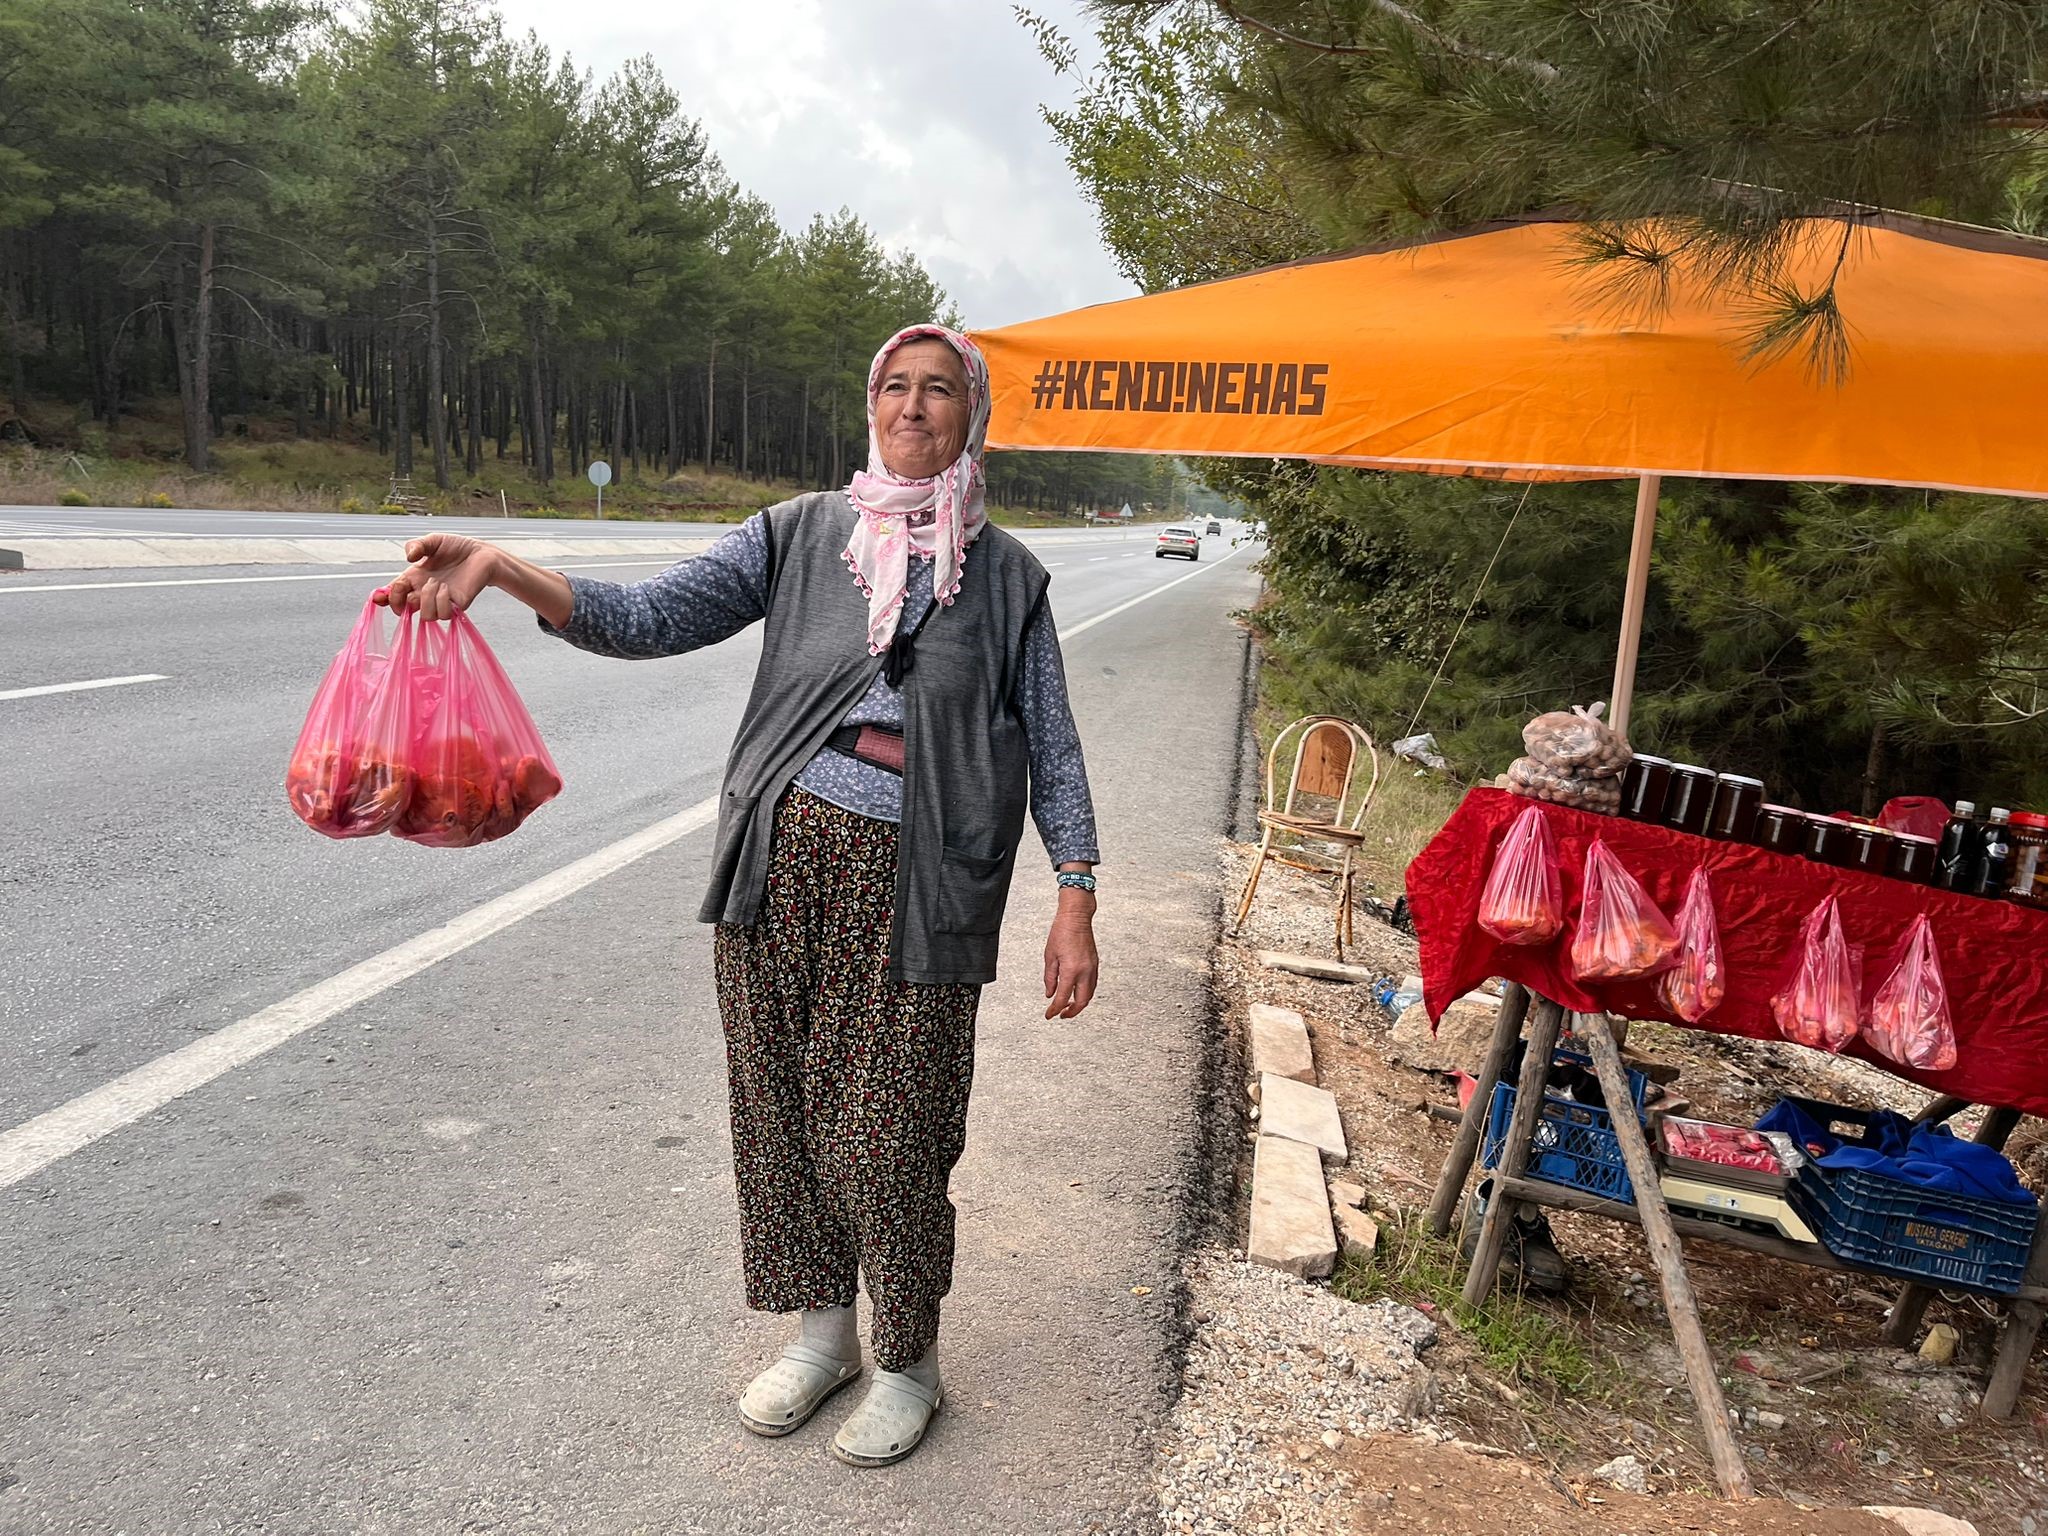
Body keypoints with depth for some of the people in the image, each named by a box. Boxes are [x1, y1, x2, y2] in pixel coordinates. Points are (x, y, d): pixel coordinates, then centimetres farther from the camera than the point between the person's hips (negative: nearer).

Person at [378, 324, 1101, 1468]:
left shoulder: (1004, 573, 5)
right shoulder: (802, 533, 7)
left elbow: (1052, 747, 4)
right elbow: (651, 618, -2)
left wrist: (1076, 903, -3)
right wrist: (499, 570, -17)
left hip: (915, 881, -2)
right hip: (783, 858, 3)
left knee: (888, 1137, 2)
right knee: (780, 1105, 12)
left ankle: (909, 1362, 28)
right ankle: (821, 1330, 37)